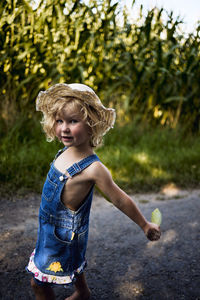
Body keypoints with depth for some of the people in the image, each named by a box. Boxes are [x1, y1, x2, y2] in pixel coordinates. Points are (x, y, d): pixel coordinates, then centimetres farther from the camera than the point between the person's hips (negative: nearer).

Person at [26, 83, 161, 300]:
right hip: (51, 228, 7)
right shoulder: (66, 151, -9)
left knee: (39, 282, 7)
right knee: (74, 265, 30)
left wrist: (145, 225, -10)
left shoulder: (92, 168, -30)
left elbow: (121, 201, -20)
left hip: (63, 234, -7)